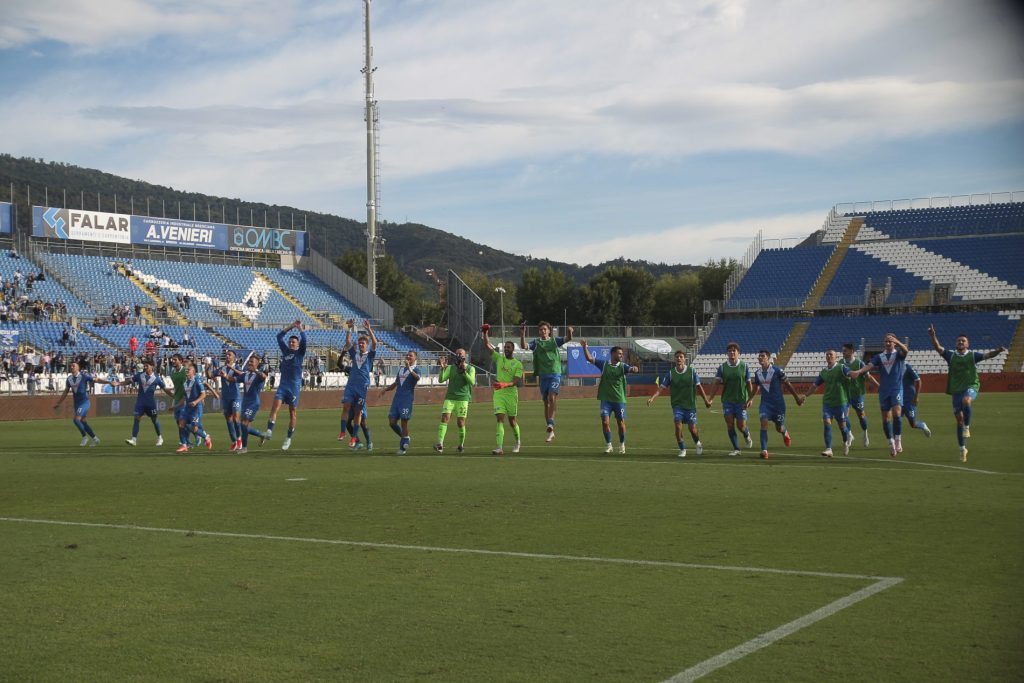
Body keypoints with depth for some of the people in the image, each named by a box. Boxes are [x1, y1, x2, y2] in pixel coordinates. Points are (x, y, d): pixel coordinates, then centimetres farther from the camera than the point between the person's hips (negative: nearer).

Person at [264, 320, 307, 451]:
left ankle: (289, 438, 9)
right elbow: (279, 337, 13)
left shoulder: (300, 353, 2)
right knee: (275, 406, -16)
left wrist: (299, 328, -11)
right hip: (283, 384, 3)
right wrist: (291, 327, 10)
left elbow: (304, 340, -14)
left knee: (293, 412, 2)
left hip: (294, 386, -3)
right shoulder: (285, 351, 12)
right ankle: (269, 431, -24)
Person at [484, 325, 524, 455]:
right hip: (498, 393, 2)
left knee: (512, 421, 8)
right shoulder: (499, 358, 8)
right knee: (499, 419, -11)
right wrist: (485, 333, -11)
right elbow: (487, 345, 3)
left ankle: (518, 441, 36)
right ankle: (499, 448, -19)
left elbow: (516, 381, -11)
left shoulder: (518, 364, -1)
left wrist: (505, 385, -28)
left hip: (511, 394, -2)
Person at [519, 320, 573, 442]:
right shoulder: (536, 342, 6)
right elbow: (524, 346, -9)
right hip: (543, 375, 2)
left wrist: (569, 332, -30)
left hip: (555, 373, -2)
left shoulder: (555, 340, 6)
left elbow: (568, 339, -7)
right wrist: (522, 335, -25)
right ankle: (551, 431, 14)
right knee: (546, 402, 6)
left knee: (552, 397, -23)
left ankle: (551, 424, -22)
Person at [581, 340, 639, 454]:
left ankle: (622, 444, 25)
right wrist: (585, 347, -19)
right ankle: (608, 444, 10)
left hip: (619, 400, 0)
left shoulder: (622, 366, -2)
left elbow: (631, 369, -21)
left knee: (621, 423, 4)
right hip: (606, 399, 0)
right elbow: (589, 358, -5)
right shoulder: (604, 364, -1)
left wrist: (634, 368, -45)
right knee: (605, 422, -8)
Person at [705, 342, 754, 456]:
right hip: (727, 401, 1)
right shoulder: (722, 367, 1)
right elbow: (716, 384, -3)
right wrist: (711, 398, -13)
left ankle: (747, 435, 33)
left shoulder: (744, 367, 0)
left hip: (741, 401, -1)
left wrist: (750, 399, -5)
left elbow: (749, 384, 3)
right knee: (730, 424, -3)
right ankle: (736, 449, 6)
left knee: (741, 425, -2)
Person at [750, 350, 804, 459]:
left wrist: (797, 398, 1)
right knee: (764, 423, -18)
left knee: (779, 428, 6)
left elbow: (788, 384, -3)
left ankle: (785, 433, 45)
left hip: (778, 402, -3)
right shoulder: (757, 373, 2)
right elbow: (756, 388, 19)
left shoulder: (777, 370, -12)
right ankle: (764, 450, -18)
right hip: (765, 402, 3)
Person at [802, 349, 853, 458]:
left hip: (840, 402, -4)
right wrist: (805, 395, 11)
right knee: (827, 423, -10)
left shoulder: (841, 368, -4)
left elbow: (850, 373, -23)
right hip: (827, 402, 4)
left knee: (842, 425, 6)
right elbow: (815, 385, 19)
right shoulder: (823, 372, 10)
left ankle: (847, 440, 39)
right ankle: (828, 449, -11)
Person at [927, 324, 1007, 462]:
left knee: (966, 400, -37)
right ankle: (963, 449, 15)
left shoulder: (973, 355, 3)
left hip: (971, 386, -2)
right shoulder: (951, 355, 5)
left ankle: (967, 427, -17)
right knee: (959, 419, 4)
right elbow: (938, 348, -7)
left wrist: (997, 351, -29)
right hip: (956, 390, 2)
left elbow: (987, 355, -9)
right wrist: (933, 336, -25)